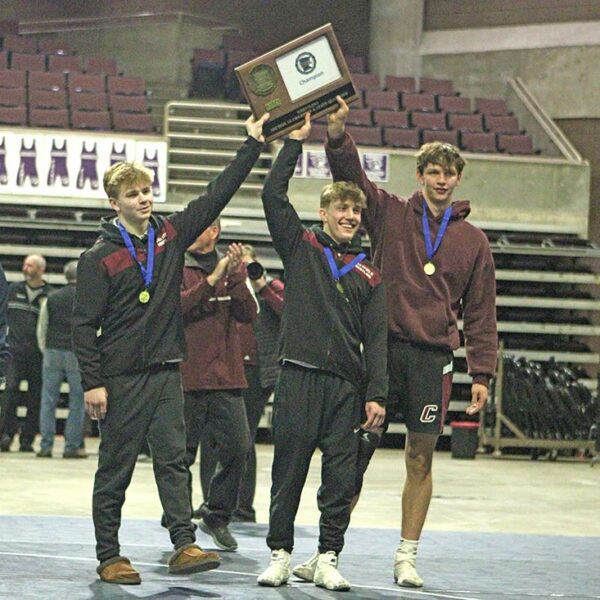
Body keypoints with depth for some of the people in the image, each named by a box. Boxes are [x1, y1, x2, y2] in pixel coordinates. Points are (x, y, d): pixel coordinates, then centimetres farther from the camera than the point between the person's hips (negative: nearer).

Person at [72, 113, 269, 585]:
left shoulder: (171, 235, 8)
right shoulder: (100, 258, -6)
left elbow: (218, 194, 10)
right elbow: (84, 324, -7)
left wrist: (253, 144, 7)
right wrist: (92, 382, -13)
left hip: (167, 373, 4)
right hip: (121, 379, -4)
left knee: (173, 459, -1)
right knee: (115, 469, 2)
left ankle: (185, 545, -5)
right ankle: (109, 556, 6)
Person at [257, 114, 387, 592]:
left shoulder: (368, 275, 13)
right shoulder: (301, 248, 9)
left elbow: (375, 338, 9)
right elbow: (273, 194, -1)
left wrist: (376, 395, 0)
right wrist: (296, 141, 1)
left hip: (346, 385, 2)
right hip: (300, 377, -2)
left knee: (341, 477, 2)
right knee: (288, 471, 0)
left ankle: (329, 560, 8)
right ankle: (280, 555, 8)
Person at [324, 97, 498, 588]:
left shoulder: (473, 241, 10)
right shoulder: (391, 215, 7)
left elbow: (481, 313, 11)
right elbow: (351, 177, -4)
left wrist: (482, 373, 5)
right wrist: (338, 135, -22)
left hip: (433, 357, 2)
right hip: (383, 348, -1)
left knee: (422, 456, 4)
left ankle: (408, 556, 13)